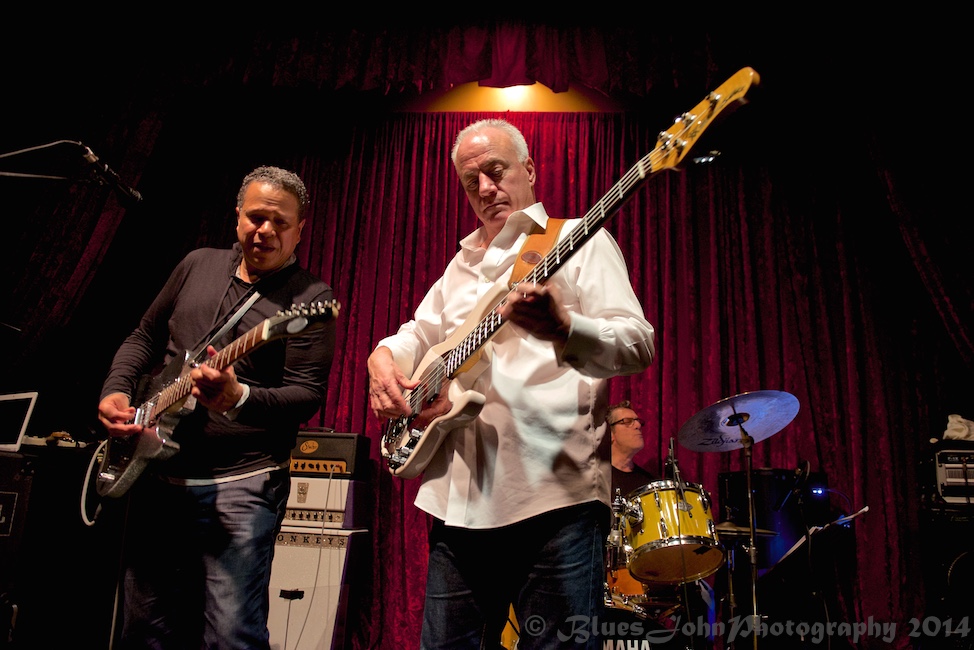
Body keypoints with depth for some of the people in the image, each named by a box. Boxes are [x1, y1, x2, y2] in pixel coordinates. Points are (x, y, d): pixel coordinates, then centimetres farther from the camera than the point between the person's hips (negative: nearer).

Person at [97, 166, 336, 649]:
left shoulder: (310, 298, -7)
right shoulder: (197, 265, 11)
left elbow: (309, 393, -15)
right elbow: (144, 338, 20)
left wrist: (237, 399, -31)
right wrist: (115, 392, 4)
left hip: (240, 485, -6)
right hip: (156, 476, 6)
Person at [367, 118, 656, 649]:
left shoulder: (579, 241, 4)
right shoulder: (462, 264, 24)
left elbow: (639, 346, -7)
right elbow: (418, 333, 30)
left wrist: (564, 328, -28)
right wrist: (385, 357, 6)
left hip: (556, 490, -6)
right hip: (459, 497, 6)